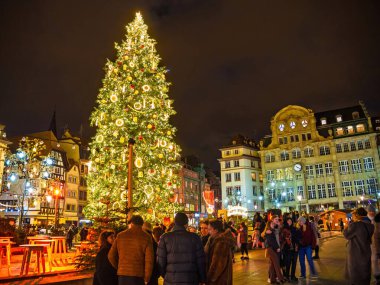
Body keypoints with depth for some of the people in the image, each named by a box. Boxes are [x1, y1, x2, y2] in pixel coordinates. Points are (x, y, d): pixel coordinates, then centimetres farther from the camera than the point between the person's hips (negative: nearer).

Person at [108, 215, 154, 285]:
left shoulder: (120, 235, 4)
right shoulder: (146, 237, -4)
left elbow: (111, 256, 7)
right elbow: (149, 260, -8)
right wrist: (146, 278, 2)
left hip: (122, 274, 3)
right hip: (137, 276, -3)